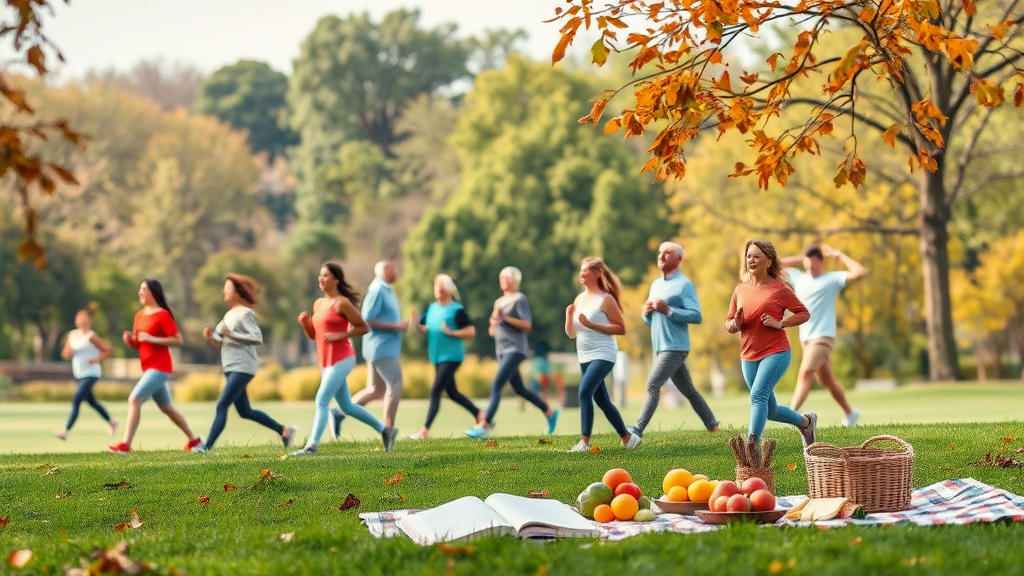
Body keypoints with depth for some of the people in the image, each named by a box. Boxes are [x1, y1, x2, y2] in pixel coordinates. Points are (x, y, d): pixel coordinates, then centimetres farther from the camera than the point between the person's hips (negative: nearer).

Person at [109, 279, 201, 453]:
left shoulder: (163, 315, -11)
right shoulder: (139, 315, 12)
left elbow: (178, 340, -15)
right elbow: (136, 344, 18)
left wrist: (152, 339, -21)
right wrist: (129, 340, -5)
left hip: (159, 368, -9)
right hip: (148, 369, 9)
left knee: (134, 399, -17)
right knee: (166, 408, 16)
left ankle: (125, 445, -18)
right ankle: (194, 440, 27)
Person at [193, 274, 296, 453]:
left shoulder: (245, 313, -10)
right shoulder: (229, 314, 16)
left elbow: (258, 338, -20)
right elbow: (220, 343, 19)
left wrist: (232, 335, -25)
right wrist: (211, 337, -2)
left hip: (242, 368, -10)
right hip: (230, 368, 10)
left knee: (221, 406, -16)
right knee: (245, 412, 14)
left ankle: (206, 446, -20)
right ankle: (283, 430, 24)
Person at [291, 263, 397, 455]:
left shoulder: (342, 303, -9)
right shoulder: (318, 304, 14)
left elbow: (363, 327, -9)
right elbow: (313, 335, 19)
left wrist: (340, 335, -19)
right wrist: (305, 323, -1)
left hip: (341, 359, -9)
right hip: (325, 361, 9)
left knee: (322, 400, -16)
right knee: (347, 406, 13)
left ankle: (312, 445, -18)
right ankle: (385, 430, 24)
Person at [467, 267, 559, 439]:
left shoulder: (520, 299, -5)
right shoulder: (499, 302, 18)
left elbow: (527, 325, -14)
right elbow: (492, 331, 21)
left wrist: (505, 317, -19)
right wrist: (493, 323, -1)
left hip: (514, 350, -9)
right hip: (501, 350, 9)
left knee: (496, 386, -17)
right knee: (519, 389, 13)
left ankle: (484, 426, -22)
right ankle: (550, 412, 28)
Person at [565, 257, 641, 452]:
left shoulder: (606, 299, -8)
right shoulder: (579, 299, 11)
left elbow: (621, 328, -12)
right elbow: (571, 334, 14)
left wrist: (592, 325, -18)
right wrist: (569, 317, -6)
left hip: (603, 355, -8)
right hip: (585, 357, 8)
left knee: (585, 392, -23)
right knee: (602, 400, 12)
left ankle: (584, 441, -23)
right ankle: (627, 437, 24)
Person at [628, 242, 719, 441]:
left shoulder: (684, 285, -8)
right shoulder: (656, 284, 17)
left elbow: (696, 316, -17)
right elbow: (651, 321, 23)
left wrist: (668, 310, -22)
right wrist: (646, 312, 0)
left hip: (675, 347, -9)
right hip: (661, 347, 9)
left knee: (653, 384, -14)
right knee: (688, 389, 12)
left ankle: (638, 429, -15)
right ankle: (712, 424, 19)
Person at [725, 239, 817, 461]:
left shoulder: (780, 289, -6)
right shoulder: (741, 290, 8)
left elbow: (804, 314, -1)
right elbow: (728, 324, 12)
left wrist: (780, 324, -15)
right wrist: (735, 324, -12)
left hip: (776, 353, -6)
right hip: (749, 357, 6)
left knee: (758, 395, -27)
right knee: (770, 411, 14)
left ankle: (752, 445, -33)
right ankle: (805, 422, 40)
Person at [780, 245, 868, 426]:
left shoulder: (832, 279, -2)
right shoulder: (798, 278, 15)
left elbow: (860, 272, -14)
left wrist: (838, 255, -6)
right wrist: (800, 259, 16)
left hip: (823, 336, -7)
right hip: (806, 338, 7)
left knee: (805, 372, -22)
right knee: (827, 380, 13)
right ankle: (849, 413, 28)